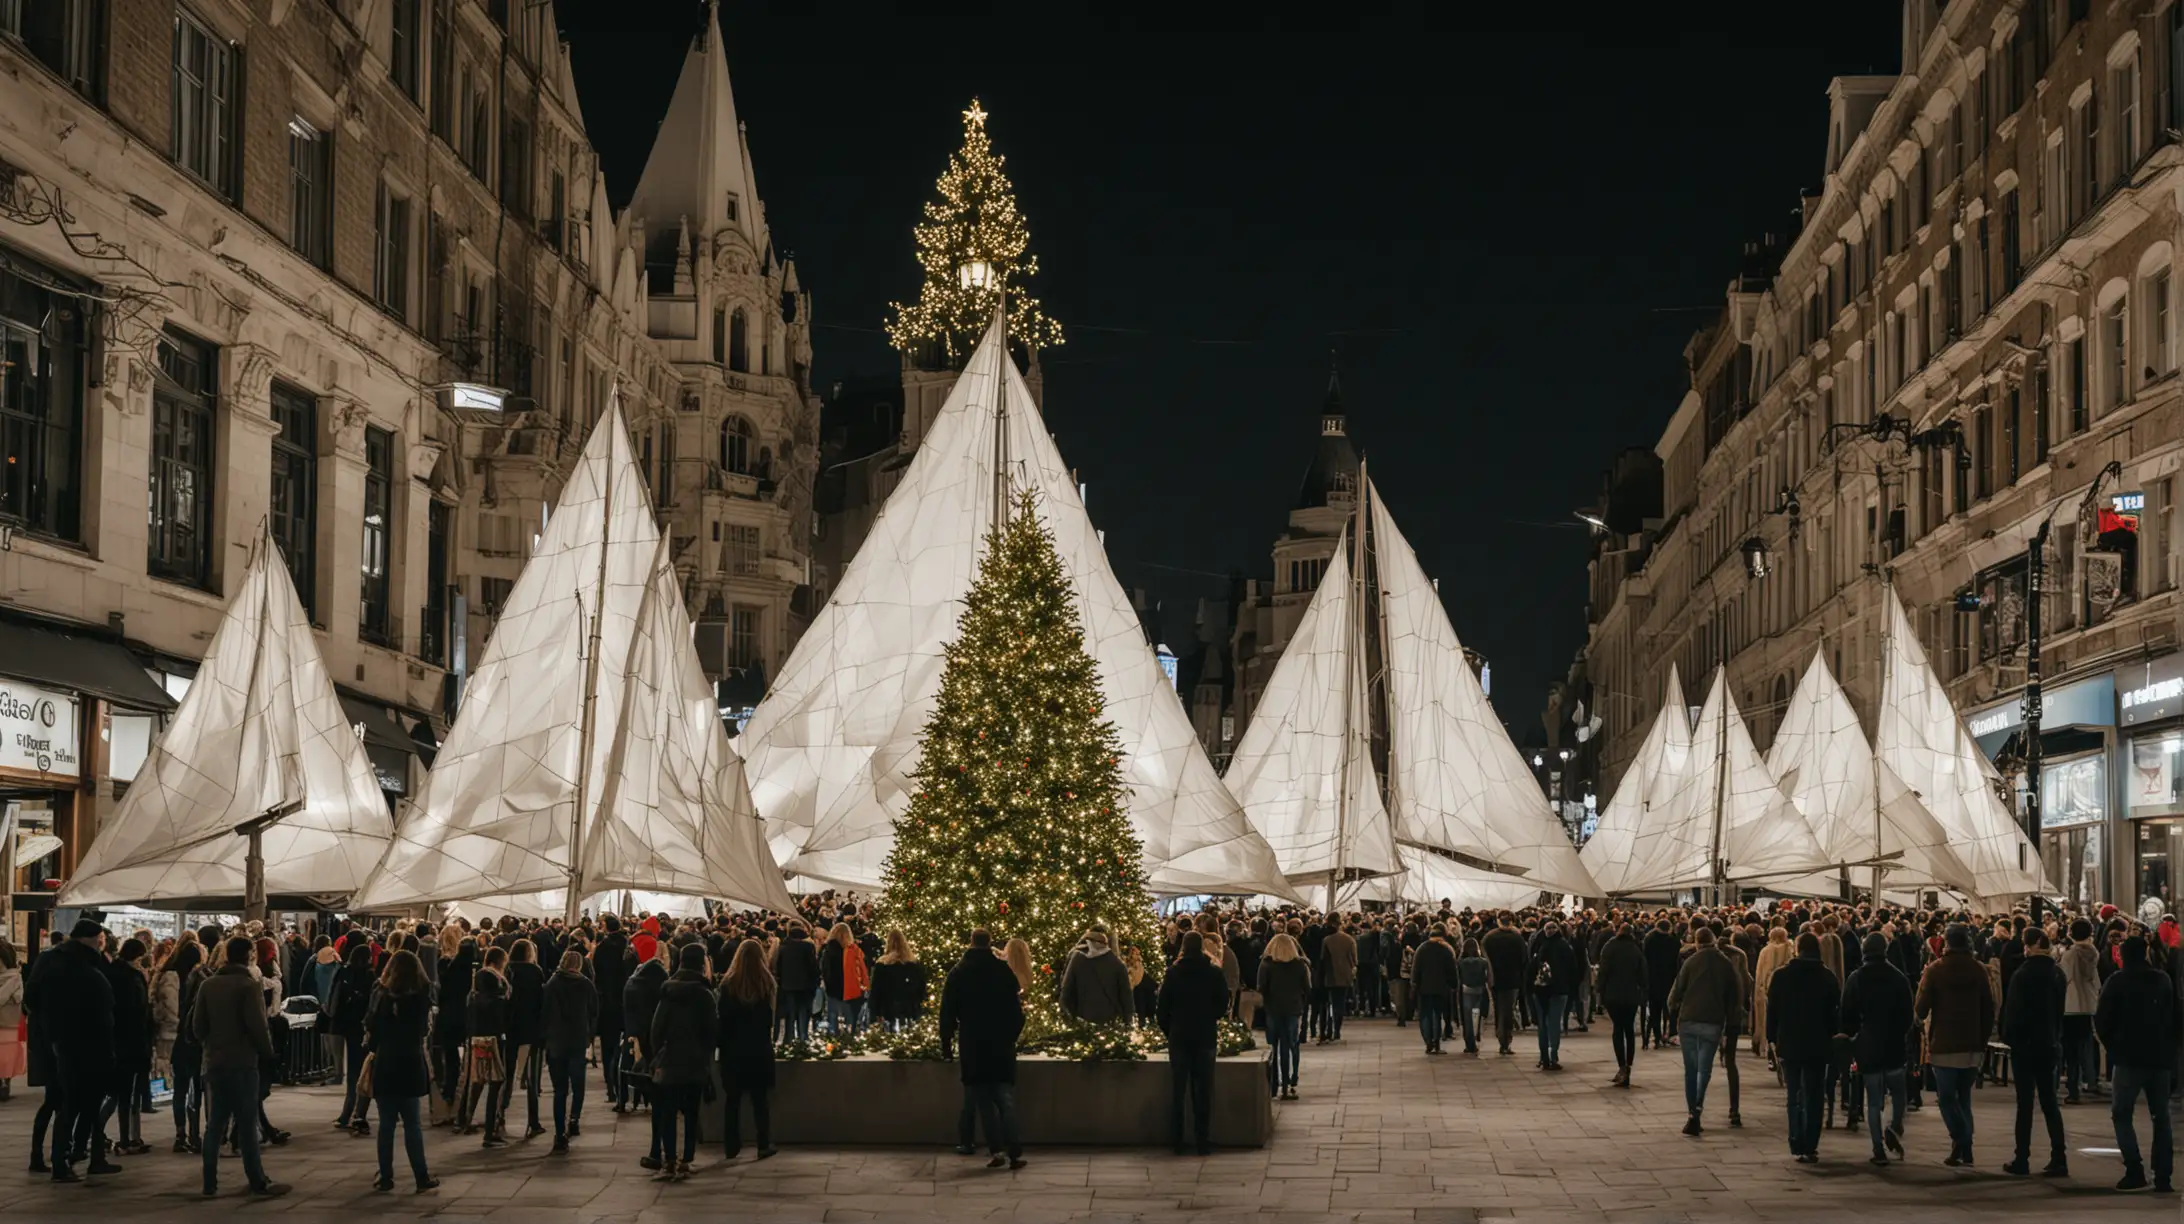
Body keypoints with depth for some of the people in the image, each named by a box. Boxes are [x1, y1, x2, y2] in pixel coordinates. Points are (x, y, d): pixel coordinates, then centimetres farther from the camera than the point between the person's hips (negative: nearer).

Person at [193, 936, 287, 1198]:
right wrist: (267, 1051, -3)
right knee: (246, 1124, -3)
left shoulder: (208, 984, 6)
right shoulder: (249, 984, -11)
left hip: (214, 1062, 5)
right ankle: (258, 1183, 1)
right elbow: (257, 1025, -17)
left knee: (215, 1123, 9)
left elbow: (197, 1023, 6)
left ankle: (210, 1183, 9)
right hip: (242, 1062, -5)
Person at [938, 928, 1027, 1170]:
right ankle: (1015, 1152, -9)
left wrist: (946, 1043, 8)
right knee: (1005, 1098, 2)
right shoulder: (1004, 971, 0)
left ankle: (997, 1150, -4)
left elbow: (947, 1013, 1)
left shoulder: (957, 973, 0)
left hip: (973, 1046, 0)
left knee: (983, 1099, 5)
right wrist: (1012, 1035, 13)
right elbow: (1016, 1010, 3)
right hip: (1002, 1045, 0)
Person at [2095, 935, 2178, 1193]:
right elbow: (2177, 1019, 12)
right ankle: (2163, 1176, 3)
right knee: (2161, 1116, 9)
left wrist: (2111, 1044, 10)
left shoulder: (2118, 980, -5)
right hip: (2161, 1057, 4)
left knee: (2121, 1113, 5)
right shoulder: (2163, 980, 7)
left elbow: (2102, 1019, -6)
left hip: (2129, 1057, -4)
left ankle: (2135, 1170, -11)